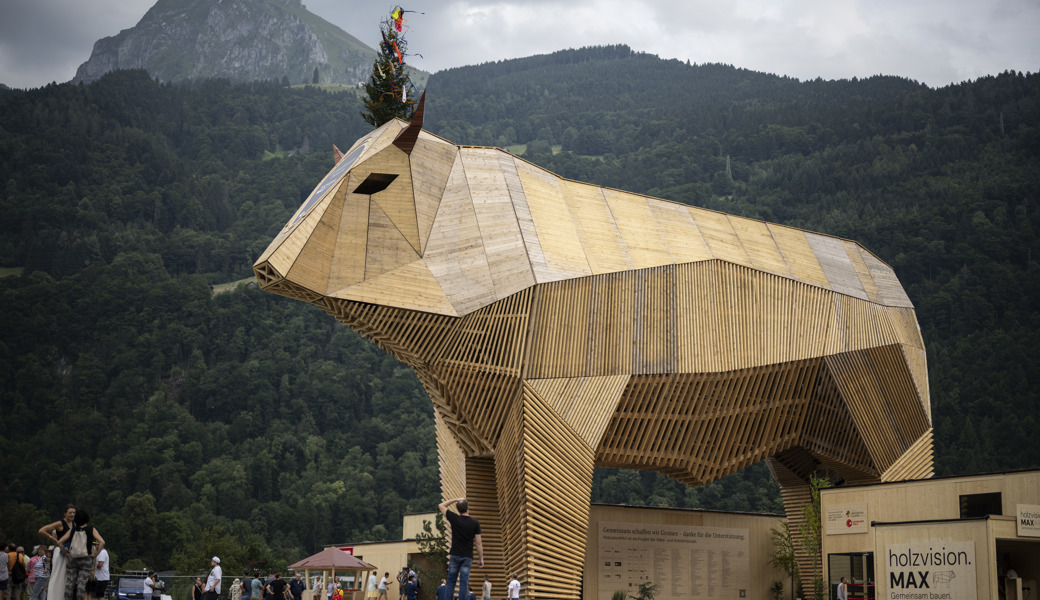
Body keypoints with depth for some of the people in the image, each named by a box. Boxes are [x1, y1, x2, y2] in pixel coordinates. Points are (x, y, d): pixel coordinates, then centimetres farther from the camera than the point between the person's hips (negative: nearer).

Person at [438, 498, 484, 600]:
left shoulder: (454, 519, -4)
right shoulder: (475, 523, -4)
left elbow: (441, 506, 10)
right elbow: (478, 543, -3)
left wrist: (455, 500, 8)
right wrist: (481, 559, 5)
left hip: (455, 555, 0)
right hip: (467, 557, 0)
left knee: (451, 581, 8)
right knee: (464, 583, 0)